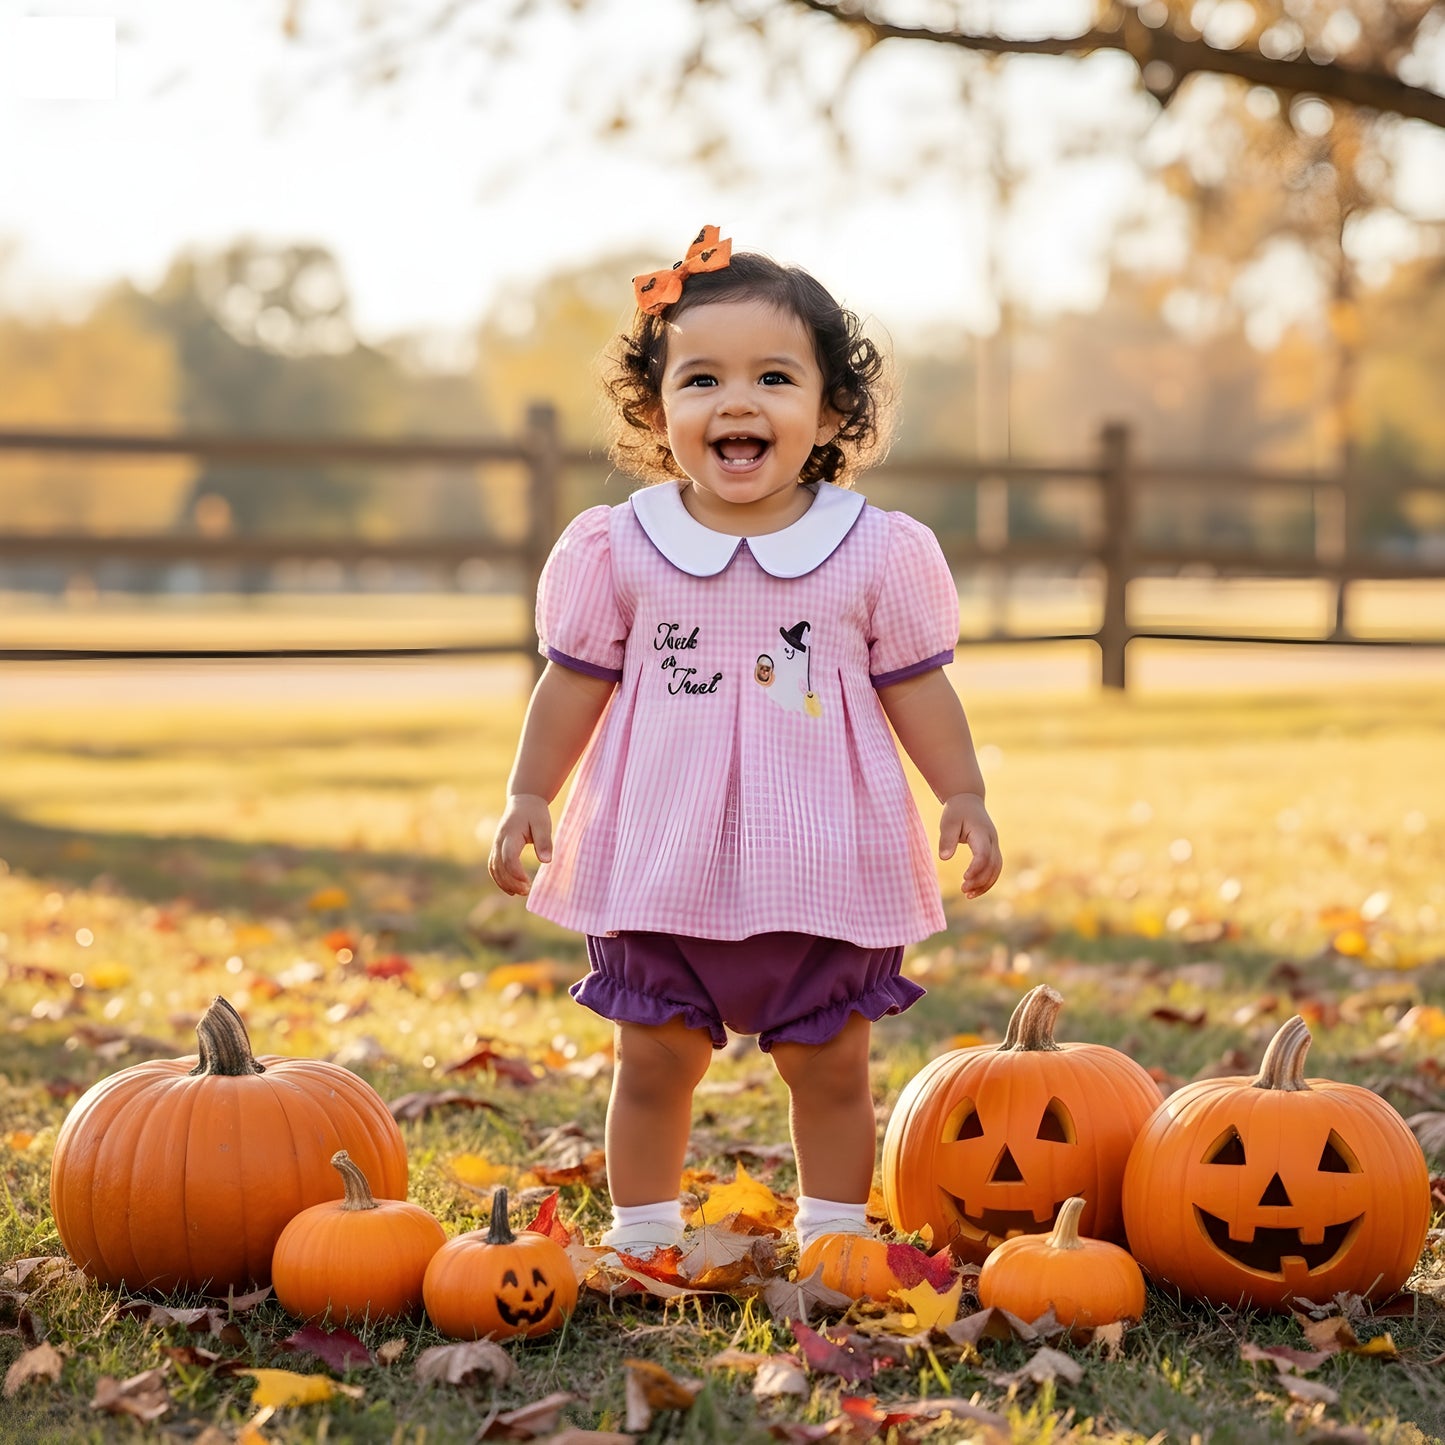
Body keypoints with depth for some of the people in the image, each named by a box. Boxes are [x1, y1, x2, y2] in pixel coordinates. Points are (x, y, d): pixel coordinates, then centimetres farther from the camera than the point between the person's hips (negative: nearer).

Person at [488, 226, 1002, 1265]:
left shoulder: (877, 552, -2)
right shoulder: (621, 548, -1)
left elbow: (915, 685, 4)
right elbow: (577, 681, 6)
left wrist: (965, 797, -2)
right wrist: (528, 797, 3)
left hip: (825, 869, 0)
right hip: (661, 869, 1)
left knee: (830, 1067, 11)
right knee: (653, 1063, 11)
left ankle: (835, 1243, 26)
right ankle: (642, 1244, 26)